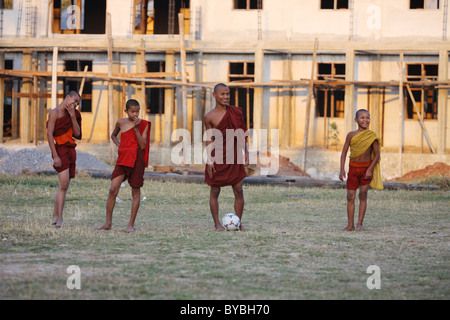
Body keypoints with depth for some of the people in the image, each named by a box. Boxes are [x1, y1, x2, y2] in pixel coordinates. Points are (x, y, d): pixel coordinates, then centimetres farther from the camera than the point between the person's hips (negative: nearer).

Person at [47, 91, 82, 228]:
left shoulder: (73, 114, 16)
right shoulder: (55, 112, -5)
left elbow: (77, 134, 8)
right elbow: (49, 134, -11)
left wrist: (72, 116, -1)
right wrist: (55, 156, -18)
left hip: (71, 150, 8)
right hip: (60, 149, -8)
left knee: (64, 186, 6)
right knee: (63, 185, -17)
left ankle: (55, 217, 11)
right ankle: (59, 218, -18)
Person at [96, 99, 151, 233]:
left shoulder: (143, 124, -2)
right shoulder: (121, 122, 7)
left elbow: (143, 146, -11)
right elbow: (113, 135, 28)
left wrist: (136, 128, -16)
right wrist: (119, 145, 9)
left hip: (136, 159, -2)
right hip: (122, 159, 2)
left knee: (135, 192, 1)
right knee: (113, 190, -5)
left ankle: (131, 224, 8)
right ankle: (108, 223, 3)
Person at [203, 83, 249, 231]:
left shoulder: (236, 112, 4)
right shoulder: (209, 117, -3)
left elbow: (241, 135, 10)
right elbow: (209, 140, 2)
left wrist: (246, 154, 5)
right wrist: (209, 160, -4)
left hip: (234, 158, 2)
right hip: (217, 158, -2)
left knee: (239, 191, -1)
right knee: (215, 191, 2)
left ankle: (238, 223, 9)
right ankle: (217, 223, 12)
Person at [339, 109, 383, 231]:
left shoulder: (372, 136, -5)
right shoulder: (351, 135, -1)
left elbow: (377, 155, -2)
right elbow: (344, 152, 4)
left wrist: (370, 169, -12)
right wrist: (342, 170, -3)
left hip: (366, 168, -1)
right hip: (353, 167, 1)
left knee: (363, 195, -1)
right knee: (350, 197, 1)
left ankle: (360, 223, 5)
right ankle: (350, 224, 8)